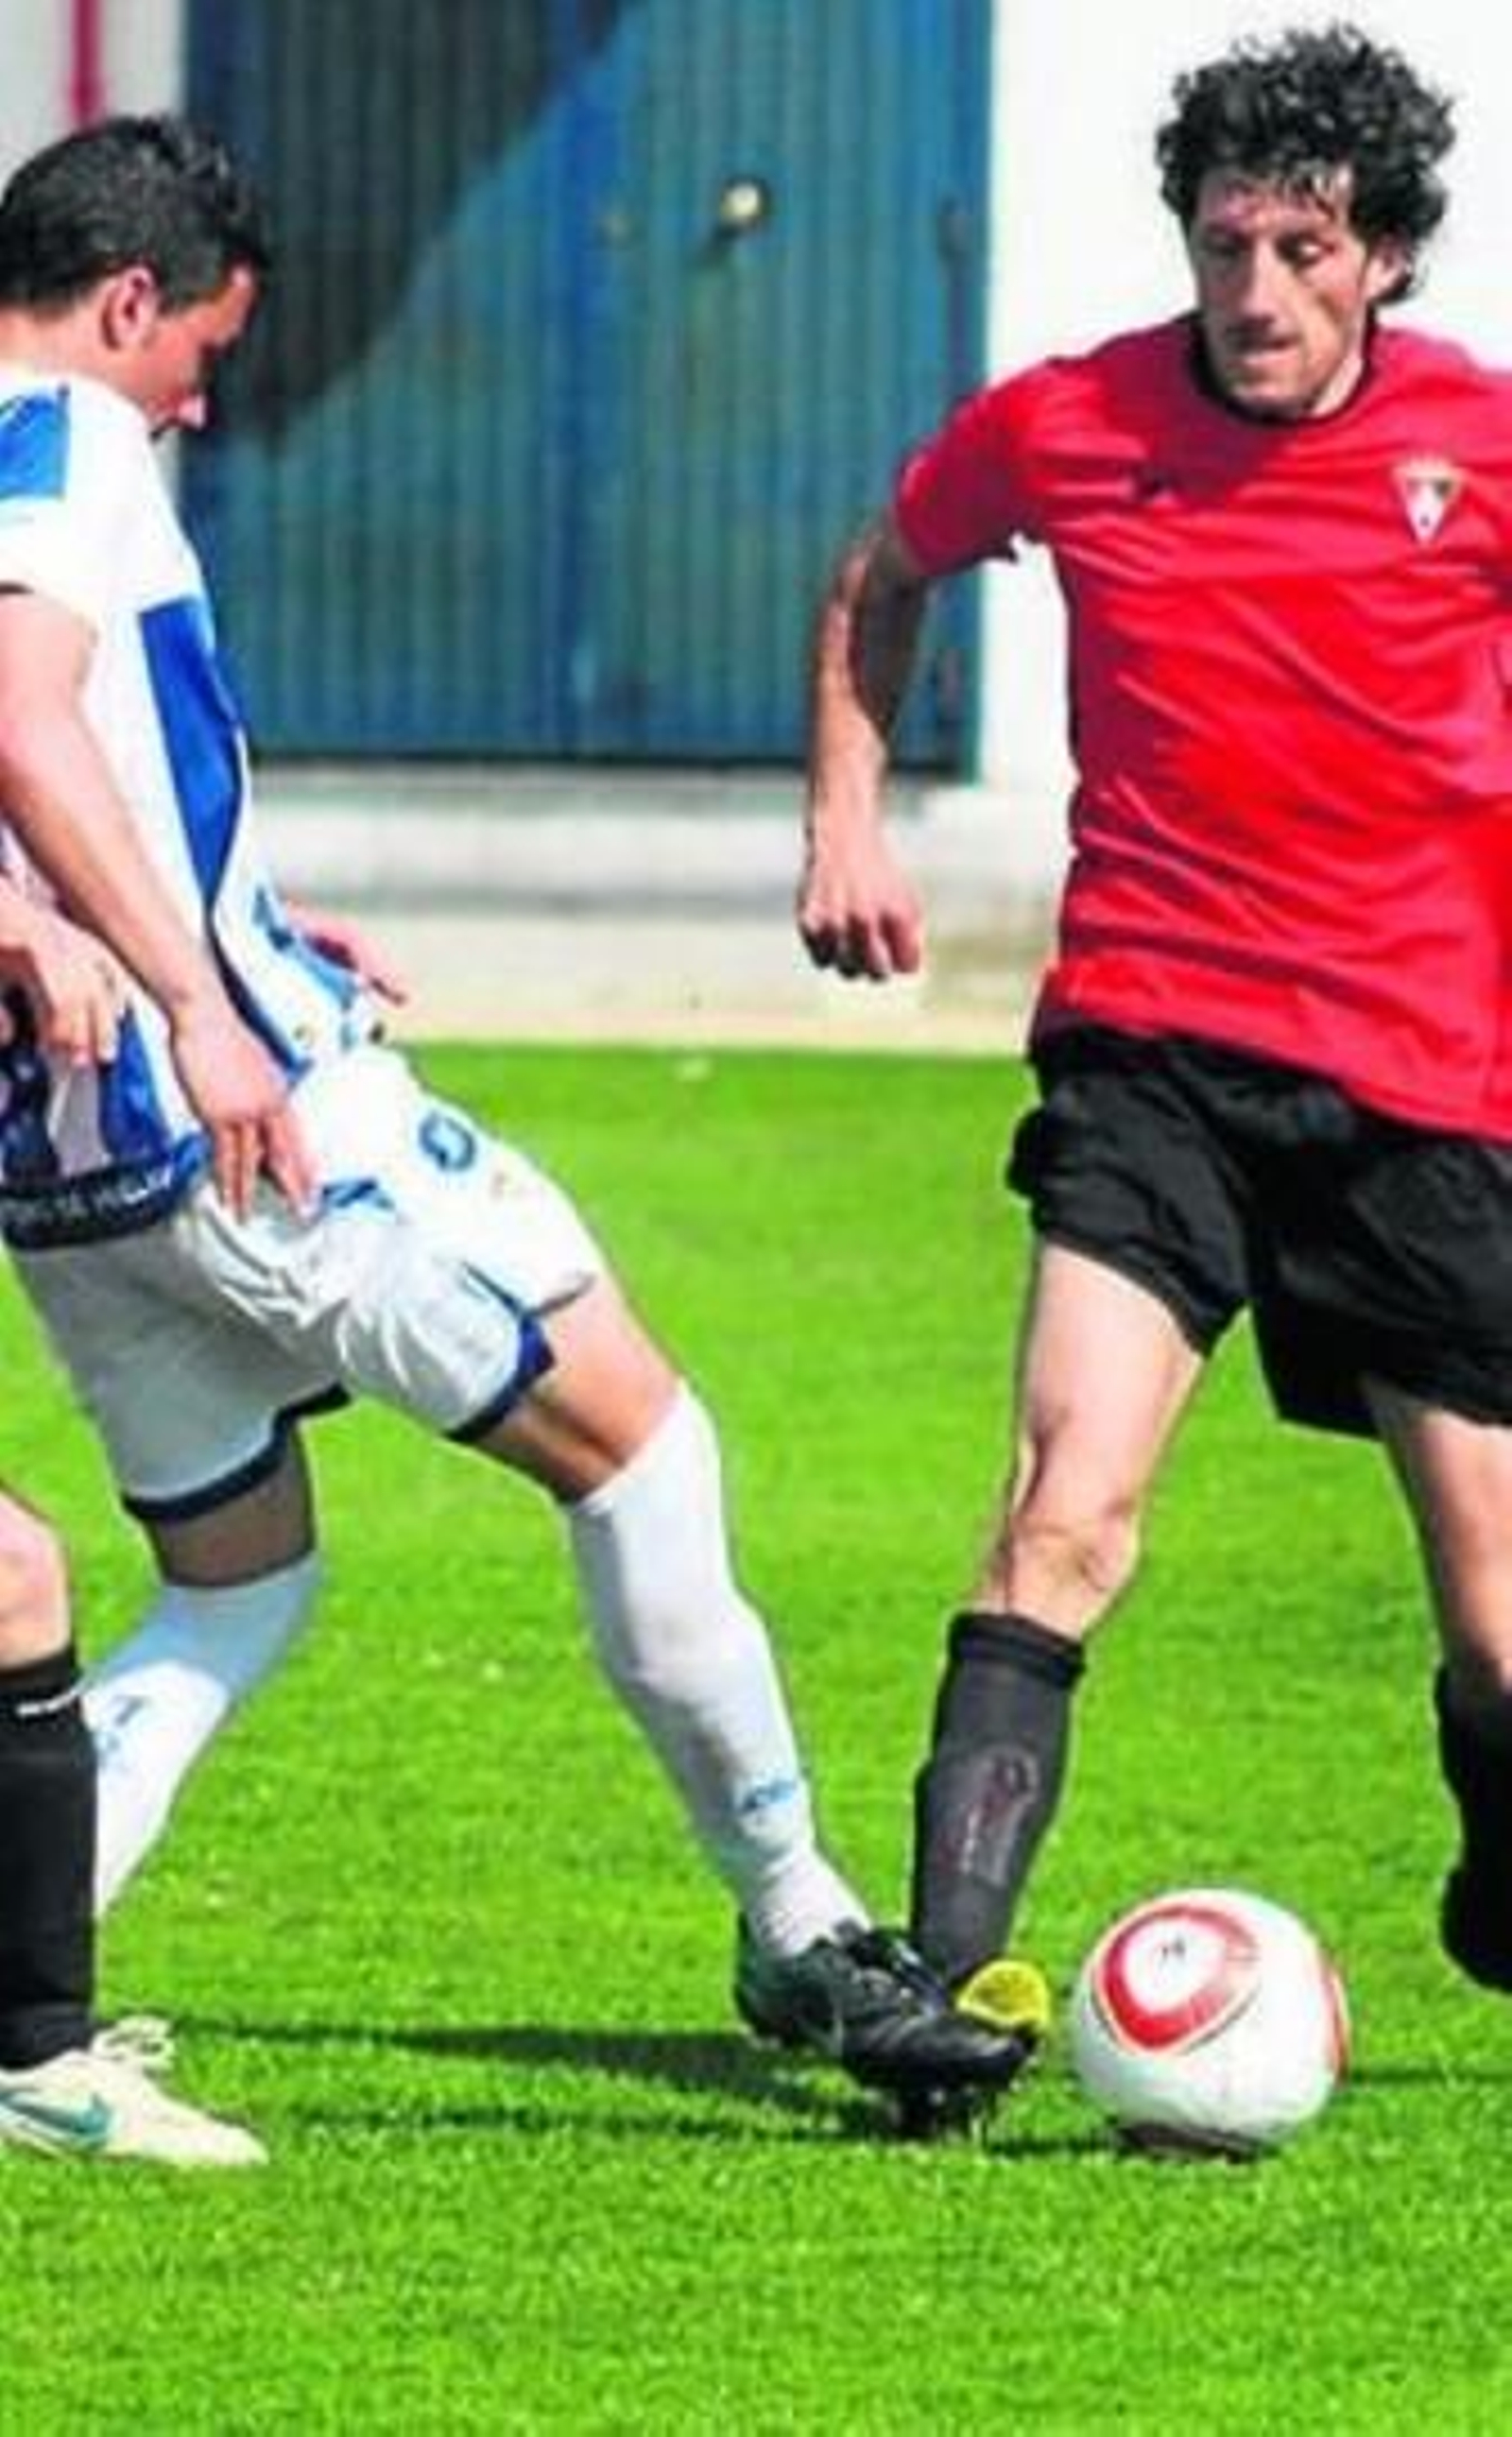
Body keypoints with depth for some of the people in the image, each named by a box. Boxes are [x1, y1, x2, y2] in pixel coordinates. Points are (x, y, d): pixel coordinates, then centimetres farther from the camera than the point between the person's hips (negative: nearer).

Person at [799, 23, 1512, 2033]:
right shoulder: (1059, 428, -2)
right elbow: (883, 581, 19)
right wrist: (847, 813, 8)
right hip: (1150, 1040, -1)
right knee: (1069, 1514, -21)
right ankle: (943, 1976, -24)